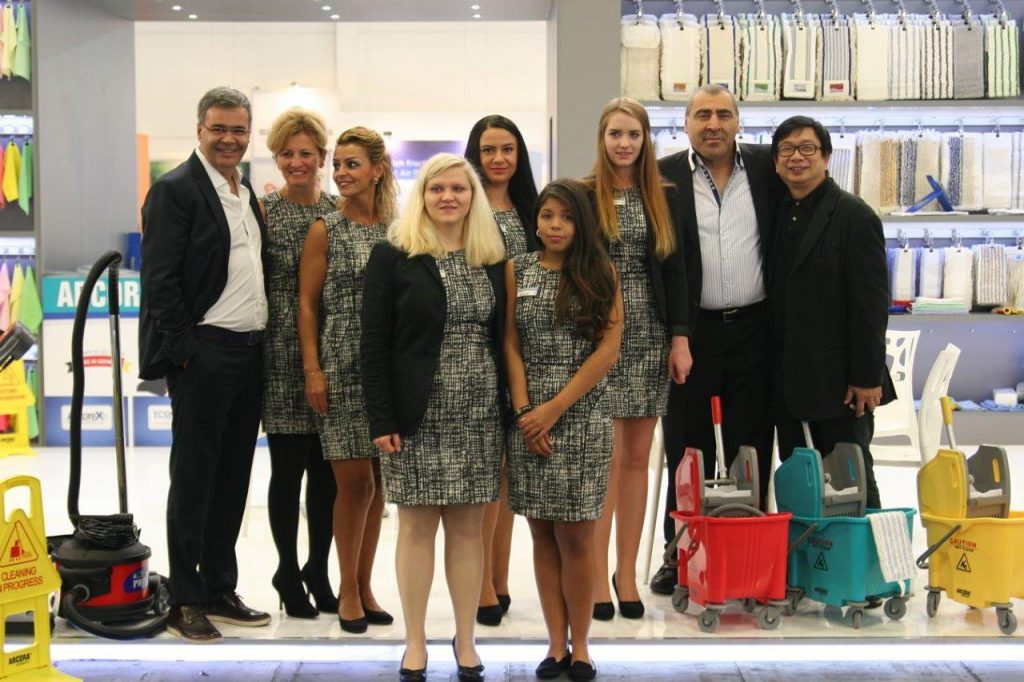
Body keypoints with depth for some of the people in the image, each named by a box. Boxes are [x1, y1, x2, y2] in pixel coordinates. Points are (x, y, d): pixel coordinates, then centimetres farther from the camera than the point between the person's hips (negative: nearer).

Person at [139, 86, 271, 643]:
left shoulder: (248, 195, 16)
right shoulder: (175, 190, -7)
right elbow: (160, 282, -13)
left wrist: (262, 345, 11)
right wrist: (185, 355, -16)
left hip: (249, 354, 8)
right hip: (203, 356, -7)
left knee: (232, 481, 13)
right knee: (193, 481, 1)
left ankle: (220, 590, 23)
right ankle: (185, 601, 10)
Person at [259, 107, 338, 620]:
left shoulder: (339, 210, 9)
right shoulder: (264, 210, 0)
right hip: (282, 357, -3)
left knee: (327, 469, 8)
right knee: (289, 467, 3)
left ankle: (318, 570, 24)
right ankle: (289, 574, 19)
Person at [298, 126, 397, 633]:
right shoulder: (325, 230, -1)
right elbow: (307, 304, -2)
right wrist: (313, 369, -9)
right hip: (341, 365, -3)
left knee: (377, 482, 7)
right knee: (355, 480, -3)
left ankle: (364, 587, 20)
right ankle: (348, 590, 13)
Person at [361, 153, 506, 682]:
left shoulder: (492, 259, 9)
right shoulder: (392, 256, -2)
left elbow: (501, 339, 10)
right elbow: (374, 344, -5)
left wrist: (509, 413, 5)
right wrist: (381, 420, -11)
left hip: (479, 415, 3)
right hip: (417, 415, -3)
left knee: (468, 526, 7)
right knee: (417, 525, 3)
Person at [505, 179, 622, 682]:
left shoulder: (600, 271, 2)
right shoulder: (517, 270, 7)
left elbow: (608, 349, -5)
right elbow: (511, 346, 5)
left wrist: (554, 408, -10)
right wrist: (524, 411, -7)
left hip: (581, 419, -2)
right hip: (528, 420, 2)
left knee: (575, 536, 1)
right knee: (543, 533, 6)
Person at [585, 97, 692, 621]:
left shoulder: (662, 197, 10)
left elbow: (675, 271, 10)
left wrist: (681, 337, 2)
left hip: (650, 337, 3)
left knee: (636, 457, 6)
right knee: (602, 457, -4)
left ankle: (626, 571, 16)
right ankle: (597, 574, 6)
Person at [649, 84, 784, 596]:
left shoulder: (766, 168, 5)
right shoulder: (663, 177, 0)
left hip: (753, 329, 2)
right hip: (690, 332, -1)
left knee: (750, 449, 8)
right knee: (686, 449, 7)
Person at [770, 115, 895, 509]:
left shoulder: (854, 217, -7)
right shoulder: (778, 216, 12)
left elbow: (871, 302, -11)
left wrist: (867, 377, -15)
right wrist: (773, 372, 10)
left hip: (840, 380, -6)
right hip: (789, 381, 6)